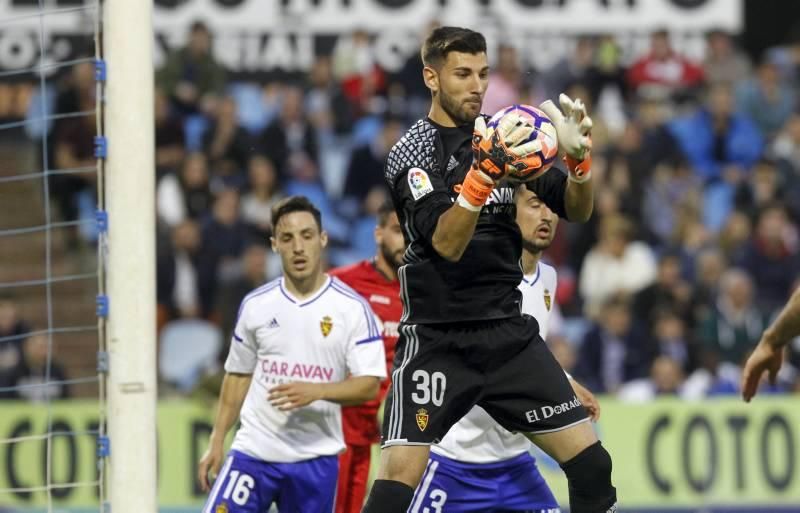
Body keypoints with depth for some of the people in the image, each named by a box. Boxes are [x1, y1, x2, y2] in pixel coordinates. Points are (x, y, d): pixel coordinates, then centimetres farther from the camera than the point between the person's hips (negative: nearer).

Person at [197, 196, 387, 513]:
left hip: (315, 458, -1)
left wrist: (316, 391, -23)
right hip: (254, 450, 1)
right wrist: (216, 443, 10)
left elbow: (369, 385, -7)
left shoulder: (352, 308, -3)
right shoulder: (256, 305, 5)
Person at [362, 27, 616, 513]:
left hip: (509, 333, 5)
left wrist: (579, 158, -16)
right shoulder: (414, 152, -9)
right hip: (437, 340, -5)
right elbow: (447, 243, -22)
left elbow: (576, 210, 5)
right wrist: (483, 173, -38)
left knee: (592, 464, 0)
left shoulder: (504, 137, 8)